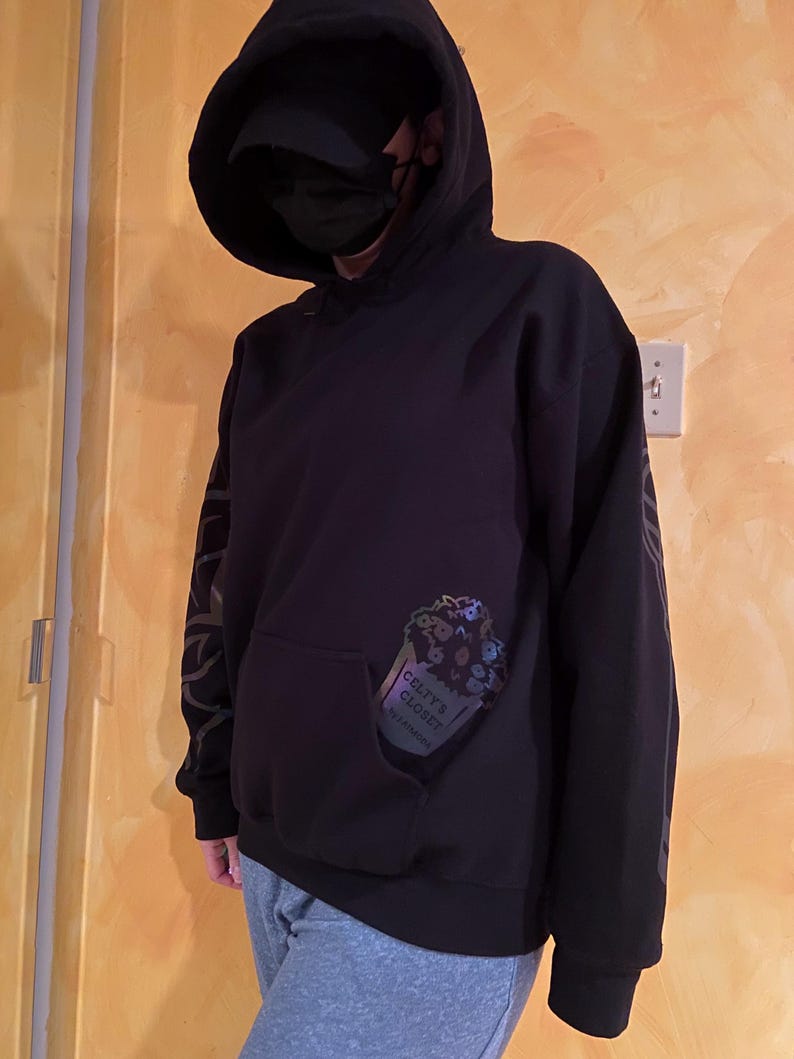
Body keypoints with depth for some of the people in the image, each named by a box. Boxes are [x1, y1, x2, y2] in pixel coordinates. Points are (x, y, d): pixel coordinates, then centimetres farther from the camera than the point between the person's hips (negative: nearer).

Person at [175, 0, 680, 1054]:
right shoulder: (271, 352, 9)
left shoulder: (537, 308, -8)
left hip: (438, 903, -5)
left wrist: (606, 928, -11)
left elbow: (613, 622, -11)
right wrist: (216, 783, 17)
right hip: (273, 864, 6)